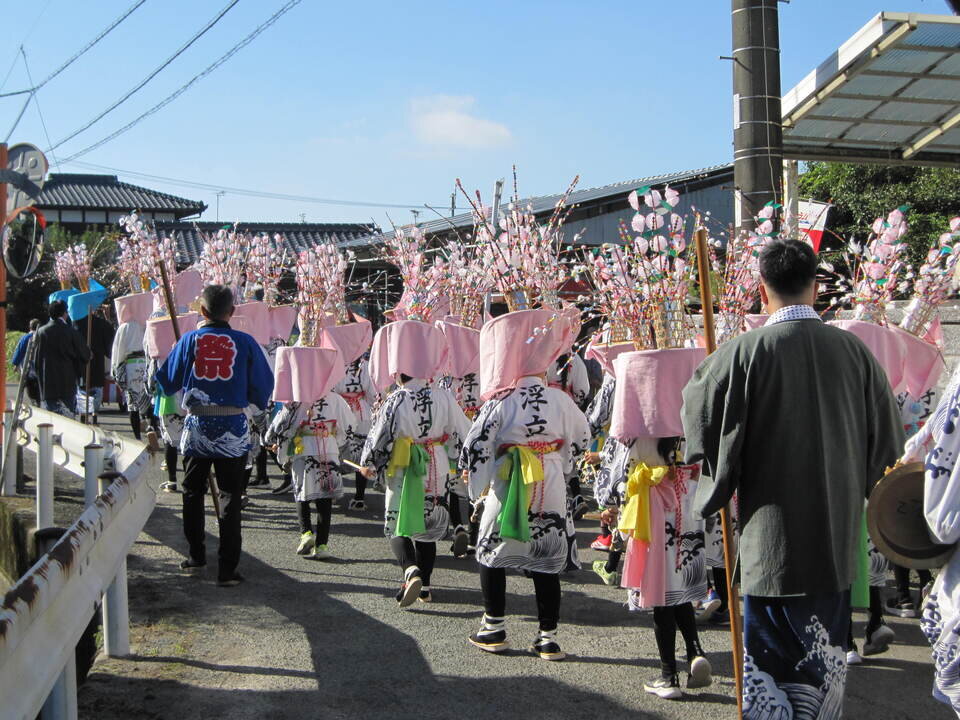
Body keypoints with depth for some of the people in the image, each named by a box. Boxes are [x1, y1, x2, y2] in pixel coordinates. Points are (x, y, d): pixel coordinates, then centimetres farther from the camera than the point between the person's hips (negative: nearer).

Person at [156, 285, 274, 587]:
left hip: (196, 426, 1)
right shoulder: (245, 342, -5)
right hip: (232, 429, -1)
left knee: (193, 493, 19)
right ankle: (227, 569, 1)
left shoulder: (189, 340, -2)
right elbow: (264, 386, 1)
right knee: (230, 497, 4)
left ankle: (196, 557, 27)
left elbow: (167, 382, 7)